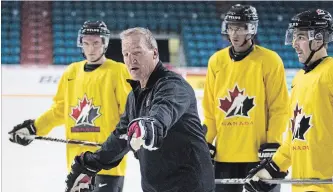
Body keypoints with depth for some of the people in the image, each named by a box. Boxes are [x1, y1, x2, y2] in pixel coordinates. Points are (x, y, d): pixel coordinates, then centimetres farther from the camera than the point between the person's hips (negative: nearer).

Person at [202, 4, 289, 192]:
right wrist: (206, 144, 6)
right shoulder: (216, 61, 6)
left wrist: (273, 144, -11)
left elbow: (279, 108, -6)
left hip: (259, 153, -4)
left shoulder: (270, 60, -6)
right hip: (224, 154, 4)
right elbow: (210, 109, 11)